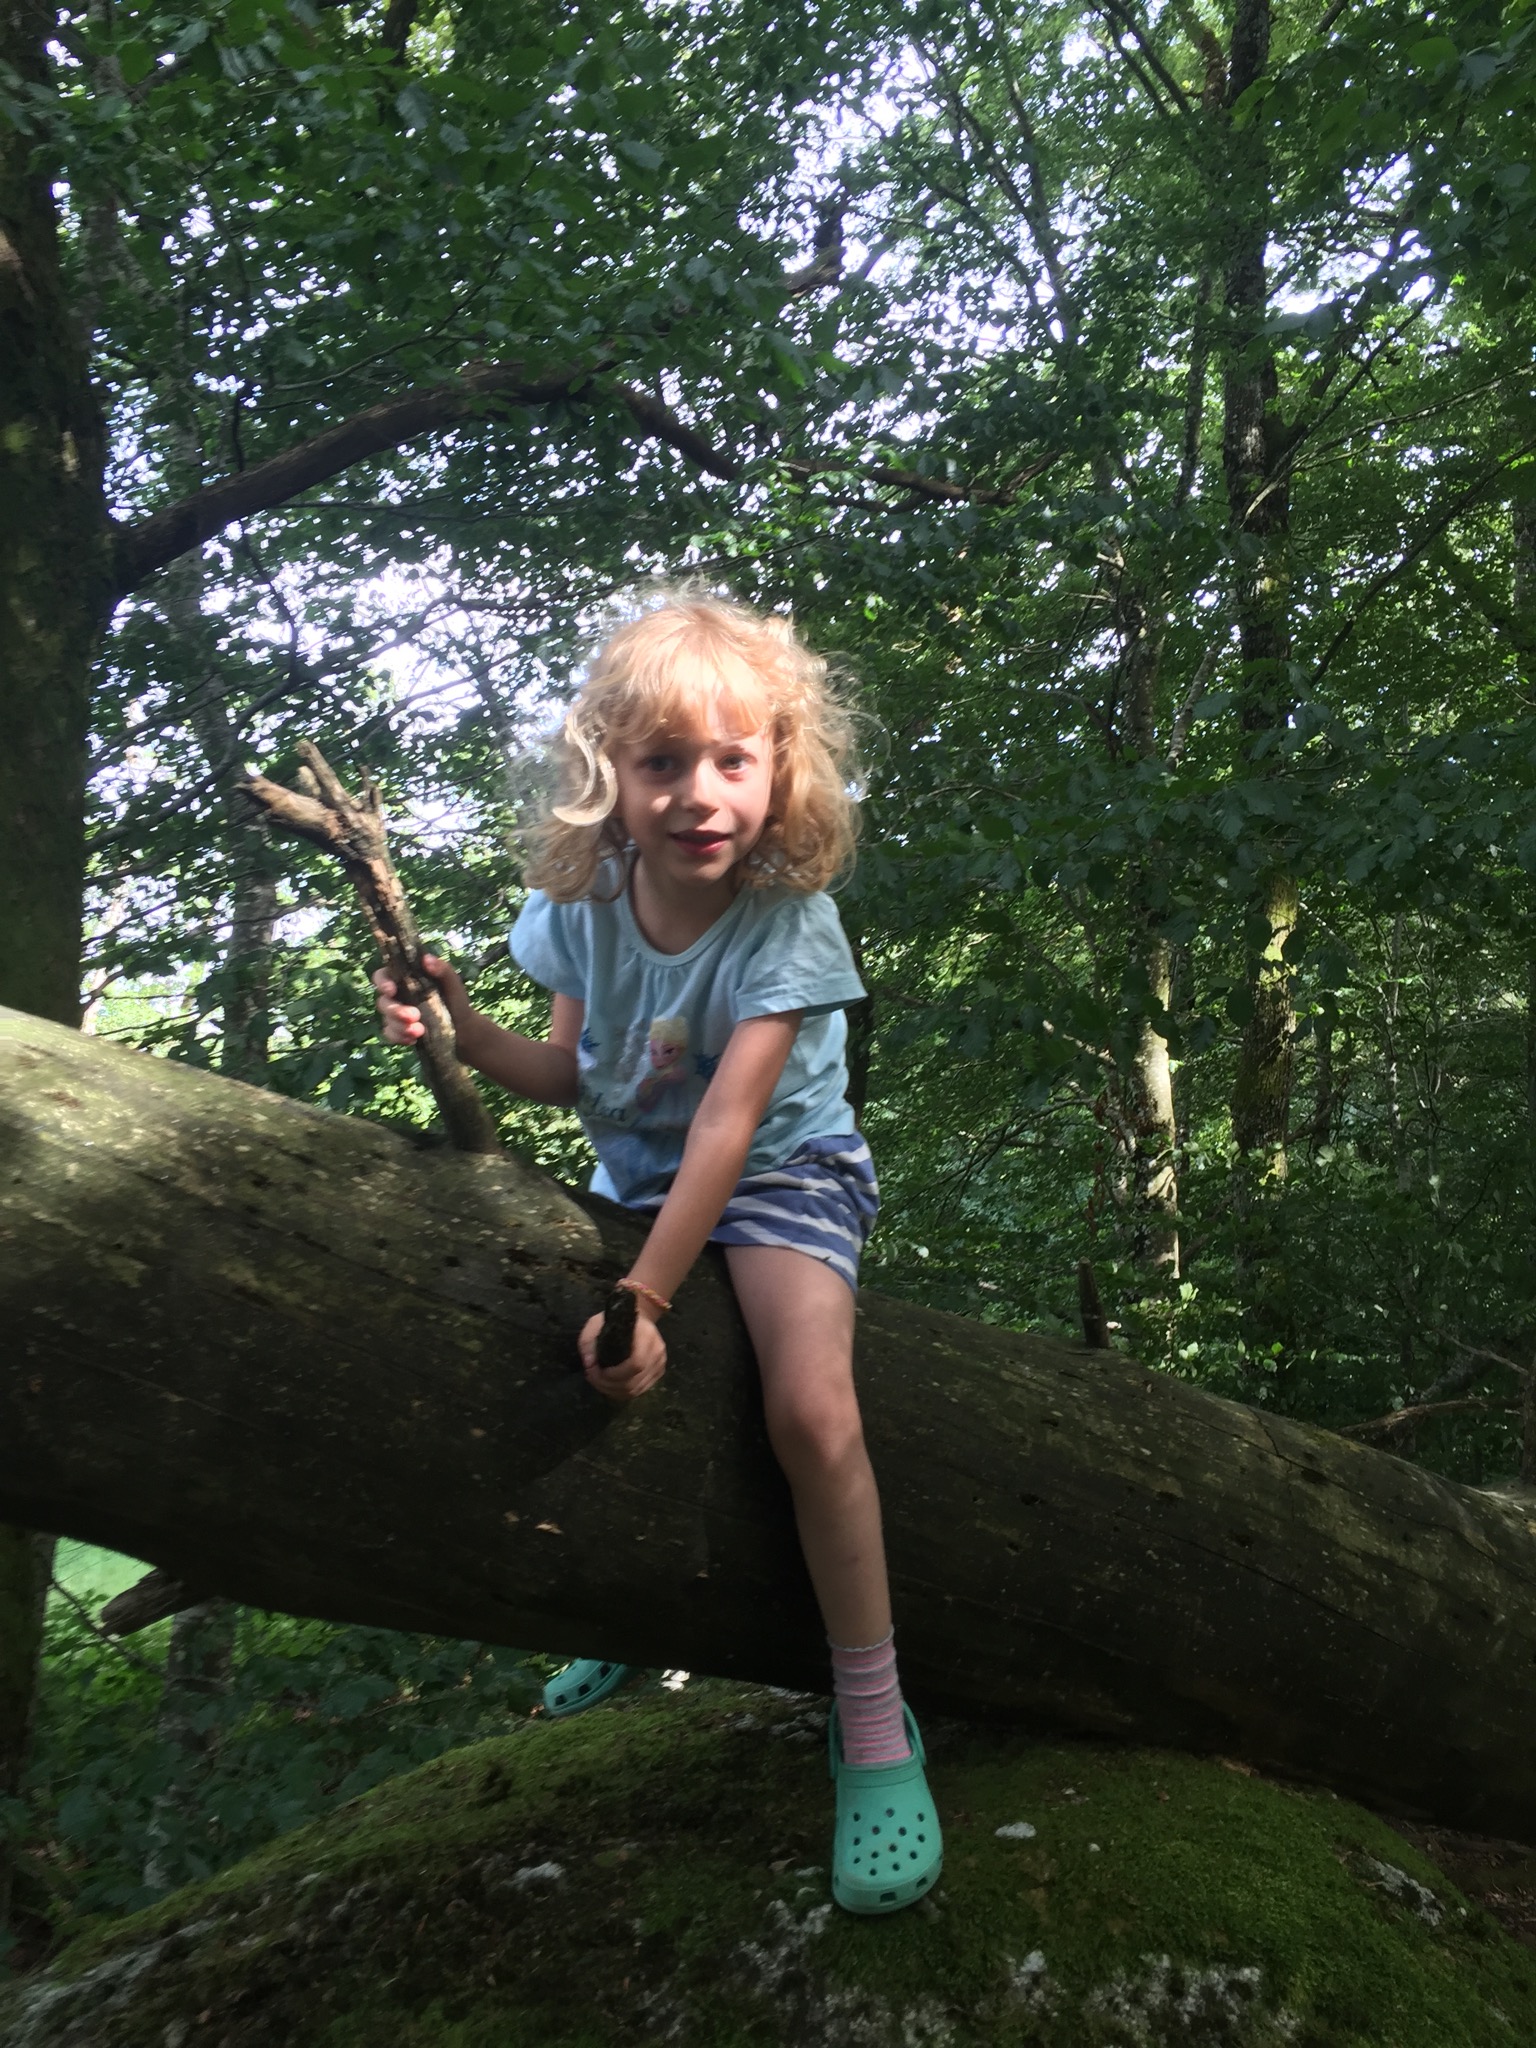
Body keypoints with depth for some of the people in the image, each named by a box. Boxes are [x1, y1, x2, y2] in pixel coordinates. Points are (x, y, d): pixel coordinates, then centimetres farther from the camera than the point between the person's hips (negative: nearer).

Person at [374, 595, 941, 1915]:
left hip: (783, 1174, -6)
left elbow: (726, 1122, -28)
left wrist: (646, 1298, -31)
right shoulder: (586, 907, -7)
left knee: (811, 1408, -28)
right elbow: (573, 1076, 4)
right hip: (635, 1174, 6)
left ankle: (873, 1722, -10)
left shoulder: (789, 925, -22)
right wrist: (464, 1032, -15)